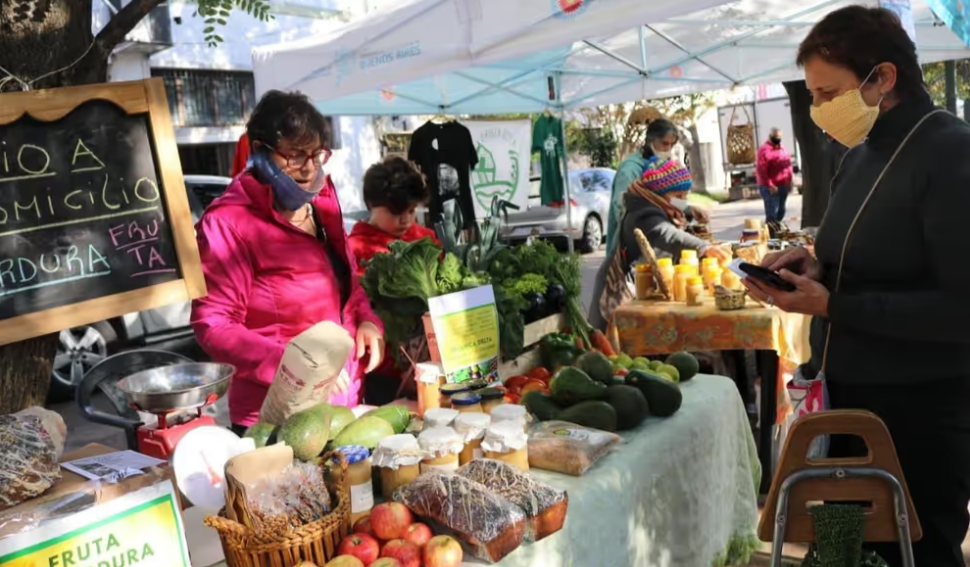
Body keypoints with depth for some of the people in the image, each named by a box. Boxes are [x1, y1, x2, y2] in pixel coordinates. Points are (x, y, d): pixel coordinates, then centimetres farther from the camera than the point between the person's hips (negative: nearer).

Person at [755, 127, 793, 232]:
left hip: (783, 186, 8)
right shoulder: (765, 149, -10)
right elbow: (761, 170, -18)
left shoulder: (782, 148, 17)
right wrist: (770, 185, -21)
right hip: (770, 187, -8)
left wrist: (789, 182, 14)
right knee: (772, 213, -12)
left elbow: (788, 166, 22)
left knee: (781, 211, 13)